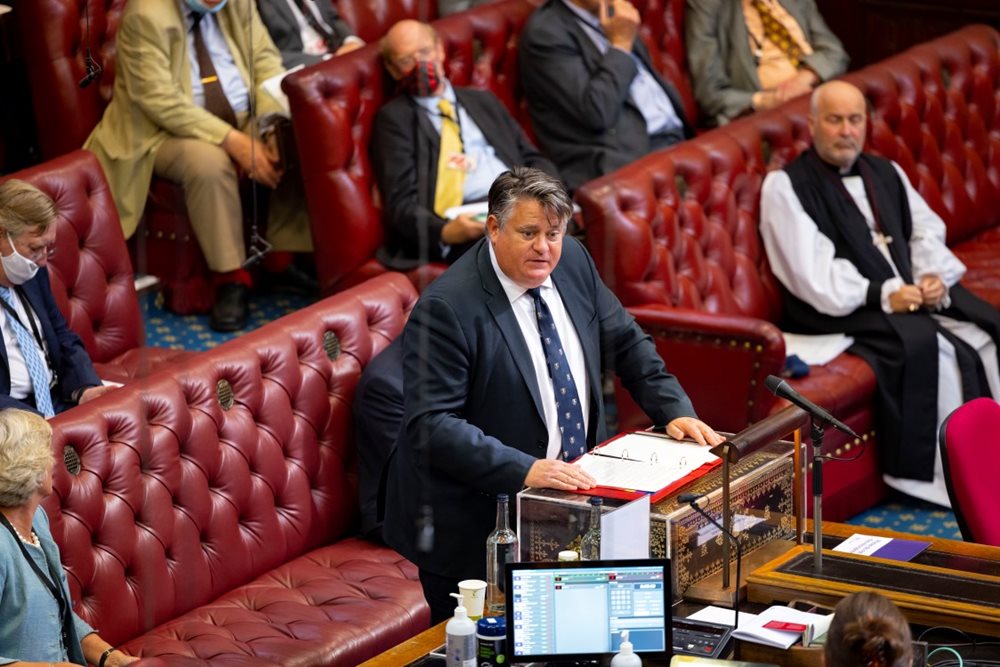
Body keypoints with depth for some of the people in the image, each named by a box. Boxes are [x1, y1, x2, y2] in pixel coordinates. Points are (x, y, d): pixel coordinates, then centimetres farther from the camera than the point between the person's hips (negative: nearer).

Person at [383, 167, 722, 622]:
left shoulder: (572, 262, 2)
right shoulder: (446, 309, -21)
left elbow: (624, 342, 15)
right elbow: (432, 425, -26)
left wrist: (674, 410, 1)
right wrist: (524, 469, -34)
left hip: (569, 503, 6)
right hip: (473, 529, -6)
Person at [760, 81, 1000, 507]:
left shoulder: (887, 174, 20)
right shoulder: (786, 187, -3)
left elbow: (926, 232, 15)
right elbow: (811, 272, -12)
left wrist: (935, 278, -7)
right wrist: (883, 296, -20)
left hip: (913, 294, 7)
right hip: (839, 312, -7)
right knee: (924, 346, -31)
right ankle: (940, 474, -24)